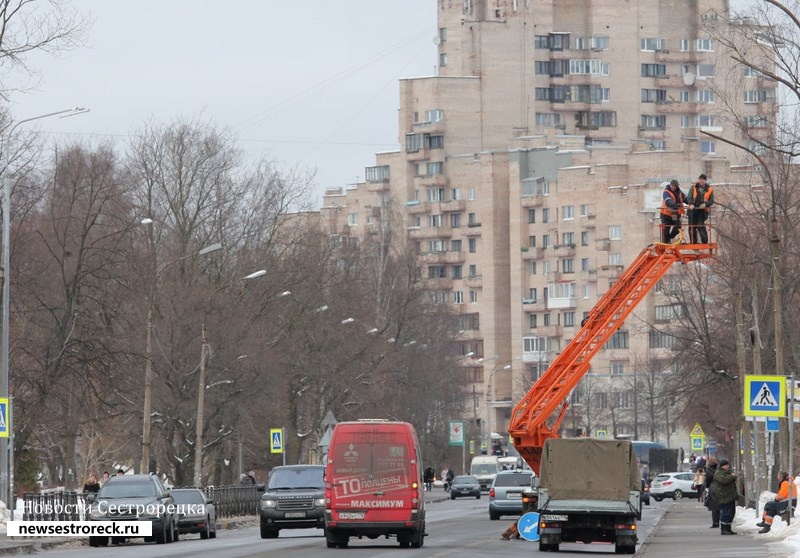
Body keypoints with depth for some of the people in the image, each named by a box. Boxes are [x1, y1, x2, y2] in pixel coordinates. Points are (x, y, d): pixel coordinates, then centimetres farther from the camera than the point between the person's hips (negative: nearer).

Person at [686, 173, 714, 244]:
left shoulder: (709, 189, 4)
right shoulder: (694, 187, 7)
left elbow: (711, 200, 2)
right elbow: (689, 197, -4)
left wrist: (705, 204, -19)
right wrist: (691, 204, -24)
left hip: (703, 211, -2)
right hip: (693, 210, 2)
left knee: (700, 226, -14)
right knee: (692, 227, 3)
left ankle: (705, 241, -4)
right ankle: (693, 242, 12)